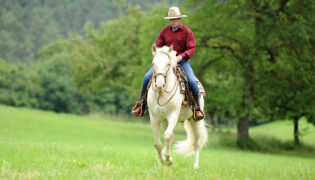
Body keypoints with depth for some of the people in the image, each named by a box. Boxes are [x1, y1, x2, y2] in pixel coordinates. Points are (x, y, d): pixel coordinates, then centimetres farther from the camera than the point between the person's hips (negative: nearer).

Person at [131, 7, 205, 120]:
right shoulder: (165, 31, 9)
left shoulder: (187, 32, -1)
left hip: (181, 61, -3)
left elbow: (191, 49, -8)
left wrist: (180, 56, -24)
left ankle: (196, 108, -8)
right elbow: (157, 45, 10)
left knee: (192, 81, -24)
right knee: (147, 77, -13)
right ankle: (141, 104, -3)